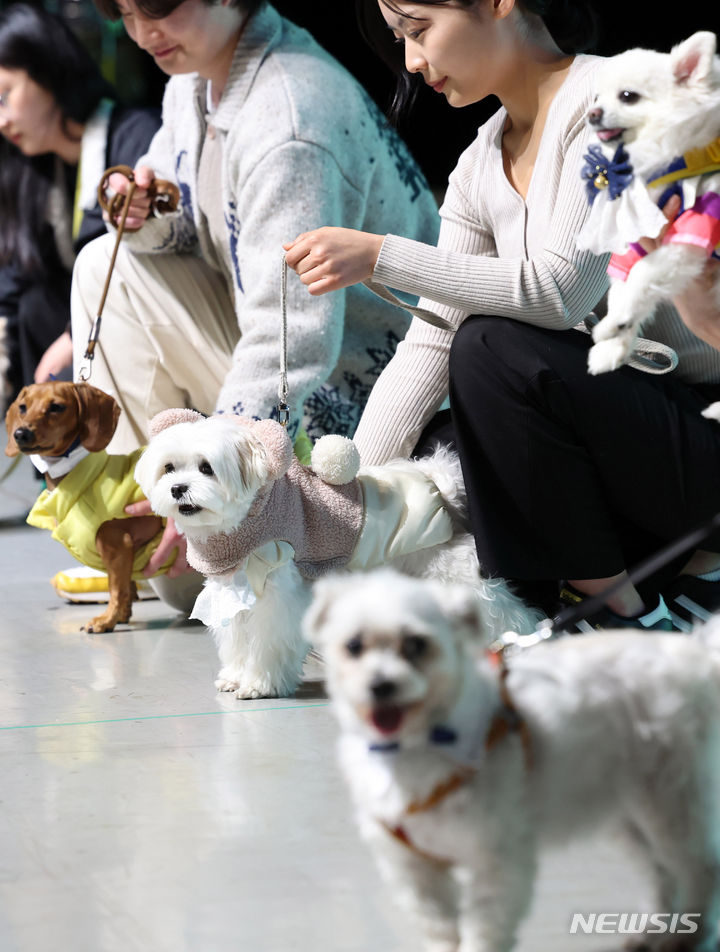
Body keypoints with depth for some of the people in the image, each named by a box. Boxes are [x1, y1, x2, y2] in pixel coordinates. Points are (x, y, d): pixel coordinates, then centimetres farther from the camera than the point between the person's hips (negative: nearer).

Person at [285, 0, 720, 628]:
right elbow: (429, 346, 4)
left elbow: (559, 289, -26)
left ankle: (622, 610, -9)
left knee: (495, 348, -25)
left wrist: (380, 257, -22)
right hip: (615, 420, 8)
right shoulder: (480, 167, 9)